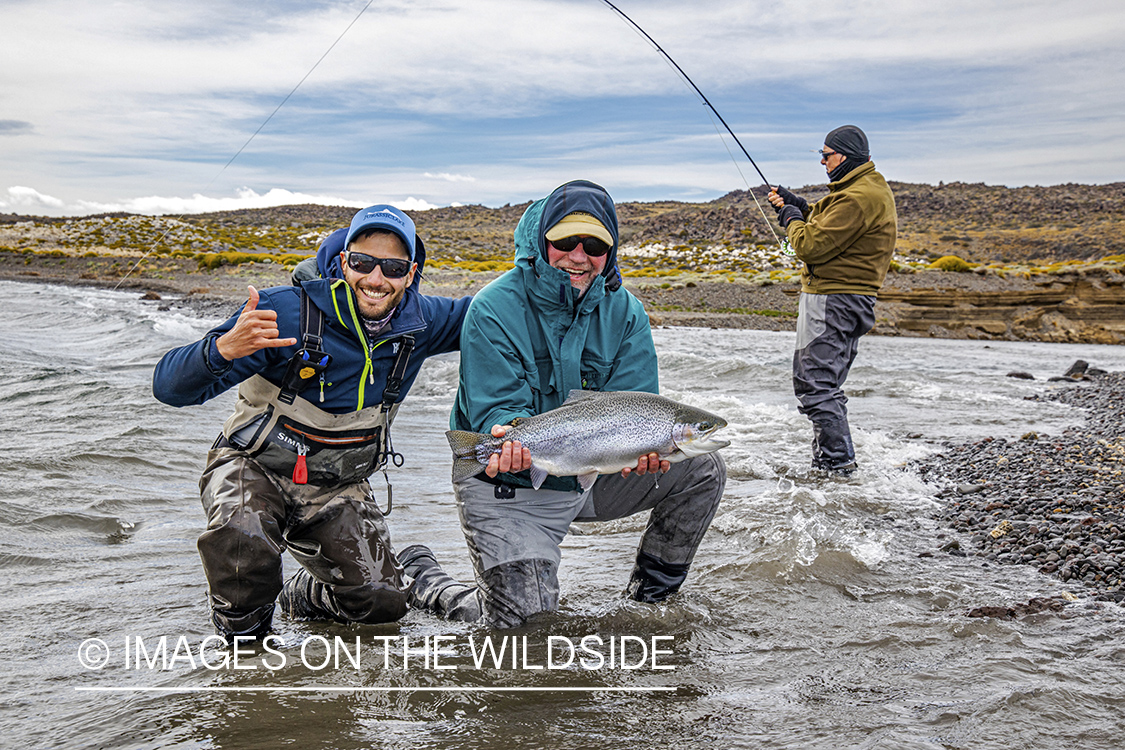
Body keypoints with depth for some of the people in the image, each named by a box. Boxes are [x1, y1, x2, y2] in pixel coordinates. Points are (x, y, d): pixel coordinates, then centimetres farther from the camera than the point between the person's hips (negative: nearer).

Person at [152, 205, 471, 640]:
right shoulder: (286, 311, -22)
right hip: (254, 468, -3)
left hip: (336, 486, 4)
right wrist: (224, 348, -47)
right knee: (242, 543, -36)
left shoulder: (419, 322, -7)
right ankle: (242, 633, -3)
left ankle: (303, 596, 24)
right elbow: (170, 387, -25)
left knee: (383, 602, -10)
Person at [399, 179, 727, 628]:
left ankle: (651, 594, 16)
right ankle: (422, 579, 16)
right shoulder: (495, 309, -17)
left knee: (702, 470, -2)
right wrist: (509, 434, -45)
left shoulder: (624, 312, -3)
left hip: (591, 477, 5)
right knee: (518, 614, -15)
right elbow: (496, 410, -21)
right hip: (507, 488, -5)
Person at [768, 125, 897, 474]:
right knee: (818, 383, 17)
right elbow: (828, 223, 25)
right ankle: (829, 462, 24)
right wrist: (798, 206, 11)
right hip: (844, 299, 11)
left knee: (817, 385, -9)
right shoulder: (870, 187, 17)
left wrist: (792, 220, -3)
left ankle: (838, 464, -5)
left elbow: (812, 246, -22)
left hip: (832, 302, -11)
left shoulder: (859, 198, -19)